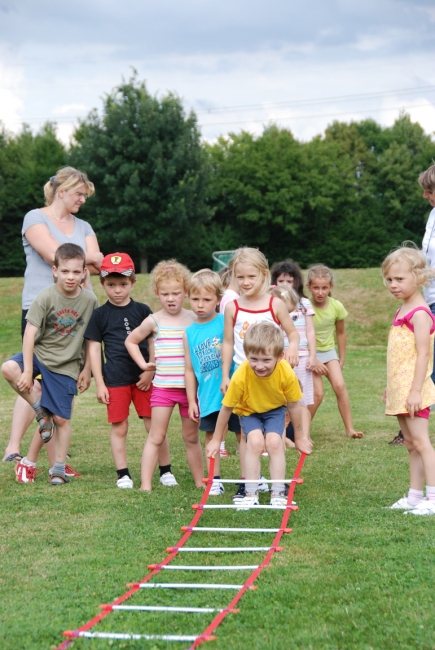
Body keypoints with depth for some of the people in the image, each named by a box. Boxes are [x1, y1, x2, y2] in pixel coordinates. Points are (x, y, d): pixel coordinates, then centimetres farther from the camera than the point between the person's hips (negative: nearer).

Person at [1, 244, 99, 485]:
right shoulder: (45, 297, -13)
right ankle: (40, 409, -7)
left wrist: (87, 370, 4)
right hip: (39, 353, 0)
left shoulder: (90, 300, -6)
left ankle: (58, 469, 17)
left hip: (65, 366, 0)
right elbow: (30, 333, -16)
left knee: (62, 419, 0)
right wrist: (28, 370, -21)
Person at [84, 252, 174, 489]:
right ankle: (123, 474, 15)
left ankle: (165, 471, 12)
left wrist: (150, 371, -5)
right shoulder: (100, 315, 3)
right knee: (119, 427, 5)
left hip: (143, 377, 0)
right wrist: (99, 384, -1)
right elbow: (94, 349, 3)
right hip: (115, 380, 0)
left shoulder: (142, 310, 5)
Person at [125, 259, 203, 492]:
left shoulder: (194, 319, 3)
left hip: (190, 386, 1)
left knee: (191, 438, 12)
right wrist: (143, 364, 6)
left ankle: (200, 482, 22)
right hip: (162, 386, -1)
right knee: (156, 437, -2)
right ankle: (146, 484, -1)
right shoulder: (154, 321, 1)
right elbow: (130, 341, 14)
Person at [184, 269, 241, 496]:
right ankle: (215, 481, 18)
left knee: (244, 434, 6)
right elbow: (190, 369, 9)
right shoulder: (189, 333, 5)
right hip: (207, 396, 3)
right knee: (211, 436, 9)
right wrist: (192, 400, 7)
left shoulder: (226, 322, -5)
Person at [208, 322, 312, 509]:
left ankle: (278, 493, -9)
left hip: (275, 410, 1)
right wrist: (216, 440, -7)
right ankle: (250, 494, -14)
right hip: (249, 411, -1)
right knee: (255, 441, -24)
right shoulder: (240, 376, -34)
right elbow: (226, 408, -18)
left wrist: (299, 437, 0)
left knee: (274, 441, -21)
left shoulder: (287, 374, -32)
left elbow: (293, 406, -13)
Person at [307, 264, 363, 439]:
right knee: (317, 394, -12)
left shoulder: (336, 306, -9)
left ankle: (349, 428, -8)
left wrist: (341, 359, 9)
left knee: (340, 385, -15)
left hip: (329, 351, 3)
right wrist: (314, 360, -18)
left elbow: (341, 333, 5)